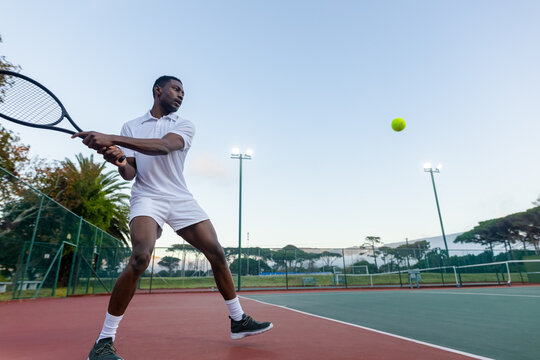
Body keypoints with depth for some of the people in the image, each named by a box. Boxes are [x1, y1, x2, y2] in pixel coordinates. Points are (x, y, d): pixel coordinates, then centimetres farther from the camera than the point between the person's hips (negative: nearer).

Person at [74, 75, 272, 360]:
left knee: (216, 253, -5)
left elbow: (163, 146, -18)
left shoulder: (184, 125, 6)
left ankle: (238, 321, 12)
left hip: (180, 199, 2)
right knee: (140, 258, -25)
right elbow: (130, 174, 4)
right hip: (147, 197, -1)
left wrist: (111, 139, -26)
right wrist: (118, 161, -20)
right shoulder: (131, 127, 11)